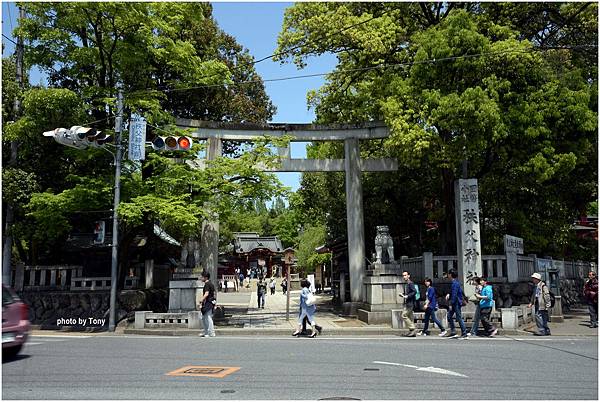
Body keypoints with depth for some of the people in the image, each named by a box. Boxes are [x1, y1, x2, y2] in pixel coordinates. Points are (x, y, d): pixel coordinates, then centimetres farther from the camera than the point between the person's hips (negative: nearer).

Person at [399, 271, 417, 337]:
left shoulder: (410, 283, -11)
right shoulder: (407, 284, 18)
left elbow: (414, 291, -22)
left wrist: (407, 296, -24)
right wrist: (403, 295, 14)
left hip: (410, 303, -10)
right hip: (408, 303, 10)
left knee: (404, 315, -11)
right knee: (410, 317, 9)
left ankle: (412, 329, -8)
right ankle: (413, 332, 11)